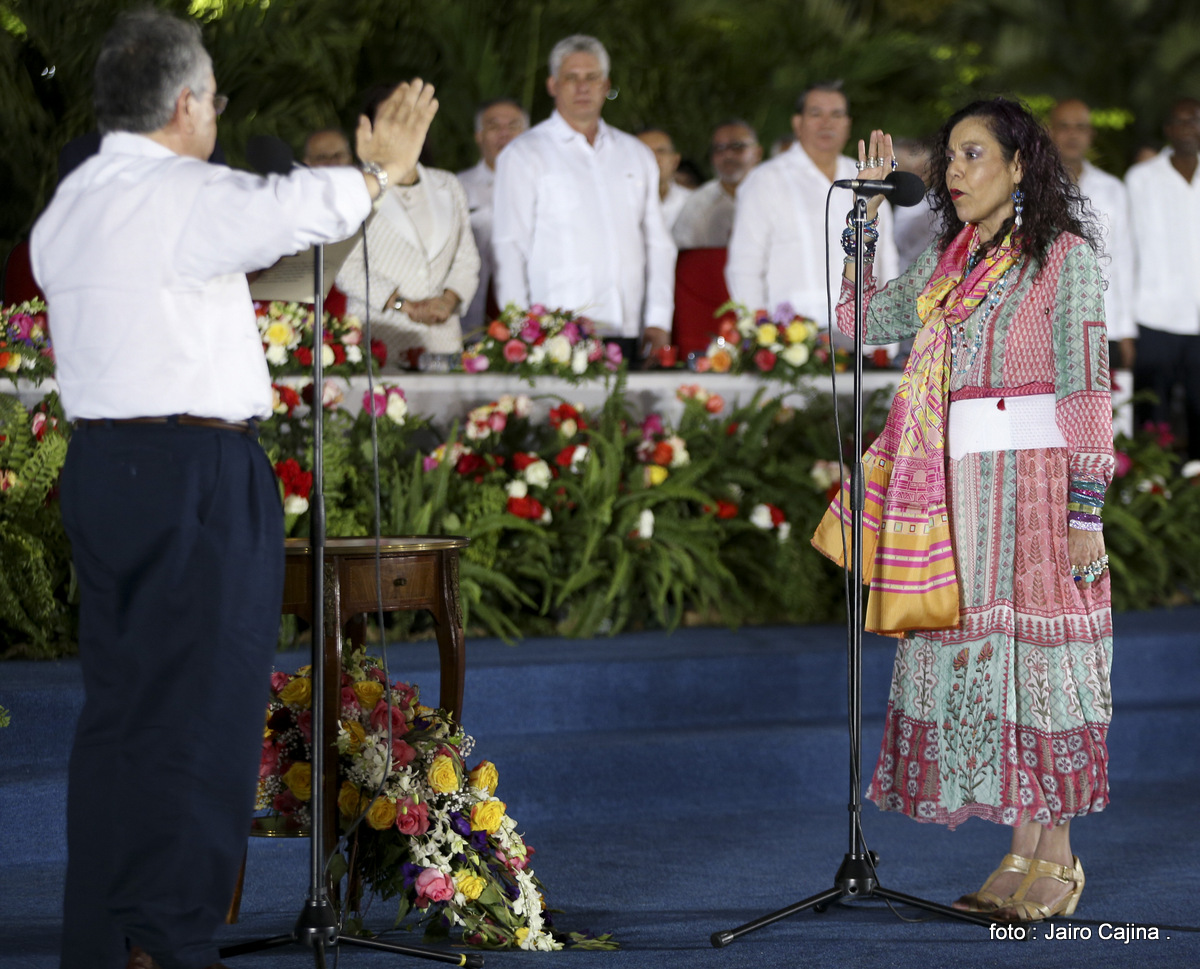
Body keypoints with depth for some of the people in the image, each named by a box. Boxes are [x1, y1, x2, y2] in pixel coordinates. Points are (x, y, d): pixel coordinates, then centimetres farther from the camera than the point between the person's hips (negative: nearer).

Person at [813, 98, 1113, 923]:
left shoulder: (1064, 257, -5)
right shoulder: (950, 264, 15)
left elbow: (1087, 390, -10)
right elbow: (857, 317, 17)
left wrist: (1087, 509, -16)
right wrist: (867, 212, 11)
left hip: (1036, 481, -7)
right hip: (960, 486, 7)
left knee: (1037, 655, -4)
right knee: (979, 657, 5)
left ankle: (1057, 858, 3)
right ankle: (1021, 854, 13)